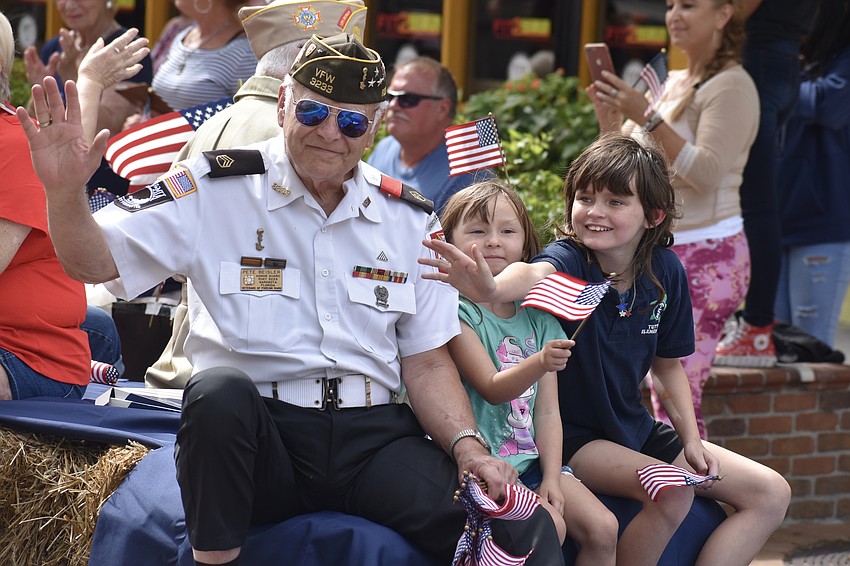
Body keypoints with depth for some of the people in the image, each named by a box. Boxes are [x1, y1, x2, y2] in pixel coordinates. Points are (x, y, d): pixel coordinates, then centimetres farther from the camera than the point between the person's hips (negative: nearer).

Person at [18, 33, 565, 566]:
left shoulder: (411, 219, 10)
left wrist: (468, 448, -5)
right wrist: (65, 191, -26)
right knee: (219, 390, -38)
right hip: (252, 432, 0)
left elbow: (427, 362, 12)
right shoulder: (216, 188, 1)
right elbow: (95, 261, -5)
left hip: (373, 438, 1)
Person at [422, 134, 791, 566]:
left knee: (771, 494, 1)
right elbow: (536, 274, -47)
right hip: (572, 437, -6)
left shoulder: (665, 271, -5)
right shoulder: (569, 259, -20)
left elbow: (668, 364, 10)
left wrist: (691, 439, 2)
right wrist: (492, 288, -69)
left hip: (633, 429, 6)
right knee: (671, 491, -31)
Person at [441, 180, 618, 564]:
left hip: (531, 458, 6)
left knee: (603, 529, -11)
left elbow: (547, 410, 8)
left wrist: (551, 478, -4)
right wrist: (539, 363, -35)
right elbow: (493, 389, -16)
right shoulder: (458, 312, -7)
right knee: (549, 526, -27)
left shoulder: (539, 318, 12)